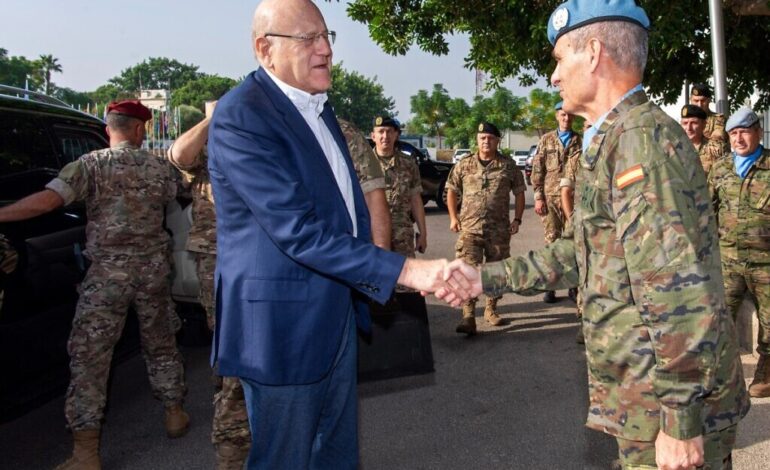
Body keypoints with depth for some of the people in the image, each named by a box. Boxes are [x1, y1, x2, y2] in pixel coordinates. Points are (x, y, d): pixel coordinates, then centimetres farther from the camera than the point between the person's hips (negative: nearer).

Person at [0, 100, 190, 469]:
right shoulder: (159, 167, 3)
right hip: (153, 268, 3)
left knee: (89, 356, 2)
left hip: (108, 272, -3)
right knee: (161, 345, 19)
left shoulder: (90, 165, -6)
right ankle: (174, 414, 30)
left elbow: (46, 201, -18)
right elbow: (182, 191, 20)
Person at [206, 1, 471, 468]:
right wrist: (406, 270, -32)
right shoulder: (240, 116, -19)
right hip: (284, 322, -8)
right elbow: (297, 230, -28)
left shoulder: (320, 106, 11)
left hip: (337, 313, 8)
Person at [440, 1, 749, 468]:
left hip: (674, 402, -9)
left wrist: (681, 419, -22)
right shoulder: (620, 138, 13)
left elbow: (680, 292, -25)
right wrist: (488, 278, 11)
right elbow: (587, 253, 15)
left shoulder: (641, 137, -20)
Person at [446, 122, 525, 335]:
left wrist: (517, 219, 2)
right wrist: (453, 217, 4)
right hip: (470, 228, -1)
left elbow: (519, 193, 11)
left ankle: (491, 309, 29)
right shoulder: (464, 165, 6)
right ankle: (468, 317, -12)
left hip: (499, 230, 1)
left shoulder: (508, 166, 6)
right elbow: (452, 191, 13)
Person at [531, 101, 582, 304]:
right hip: (550, 198, 0)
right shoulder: (546, 140, 9)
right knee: (551, 240, 2)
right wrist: (538, 197, -3)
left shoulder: (580, 142, 8)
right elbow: (537, 171, 5)